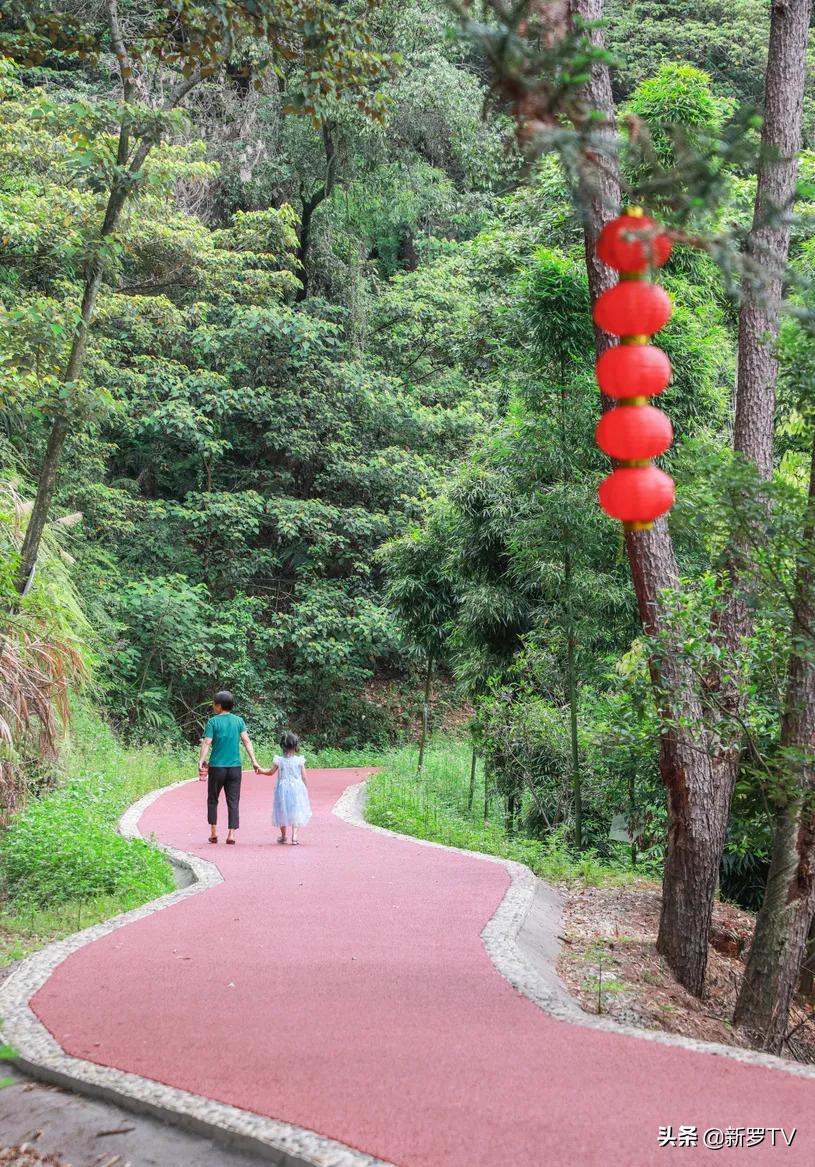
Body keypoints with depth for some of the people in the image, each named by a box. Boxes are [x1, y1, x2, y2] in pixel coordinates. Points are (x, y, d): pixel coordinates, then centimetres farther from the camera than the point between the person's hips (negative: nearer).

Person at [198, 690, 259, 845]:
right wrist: (254, 761, -2)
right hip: (235, 767, 2)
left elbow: (207, 743, -11)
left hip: (217, 767, -2)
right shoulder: (239, 720, 5)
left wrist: (201, 761, -13)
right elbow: (246, 741, -1)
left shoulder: (213, 721, -4)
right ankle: (231, 834, -2)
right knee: (233, 801, 5)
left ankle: (213, 832, 13)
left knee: (212, 799, 14)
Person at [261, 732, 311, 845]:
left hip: (283, 788, 1)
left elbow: (270, 772, 6)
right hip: (296, 789, -1)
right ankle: (294, 837, -4)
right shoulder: (299, 760, -6)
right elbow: (304, 777, -2)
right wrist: (306, 789, 10)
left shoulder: (279, 760, -6)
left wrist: (261, 770, 25)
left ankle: (283, 836, 27)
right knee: (295, 813, 6)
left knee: (283, 812, 15)